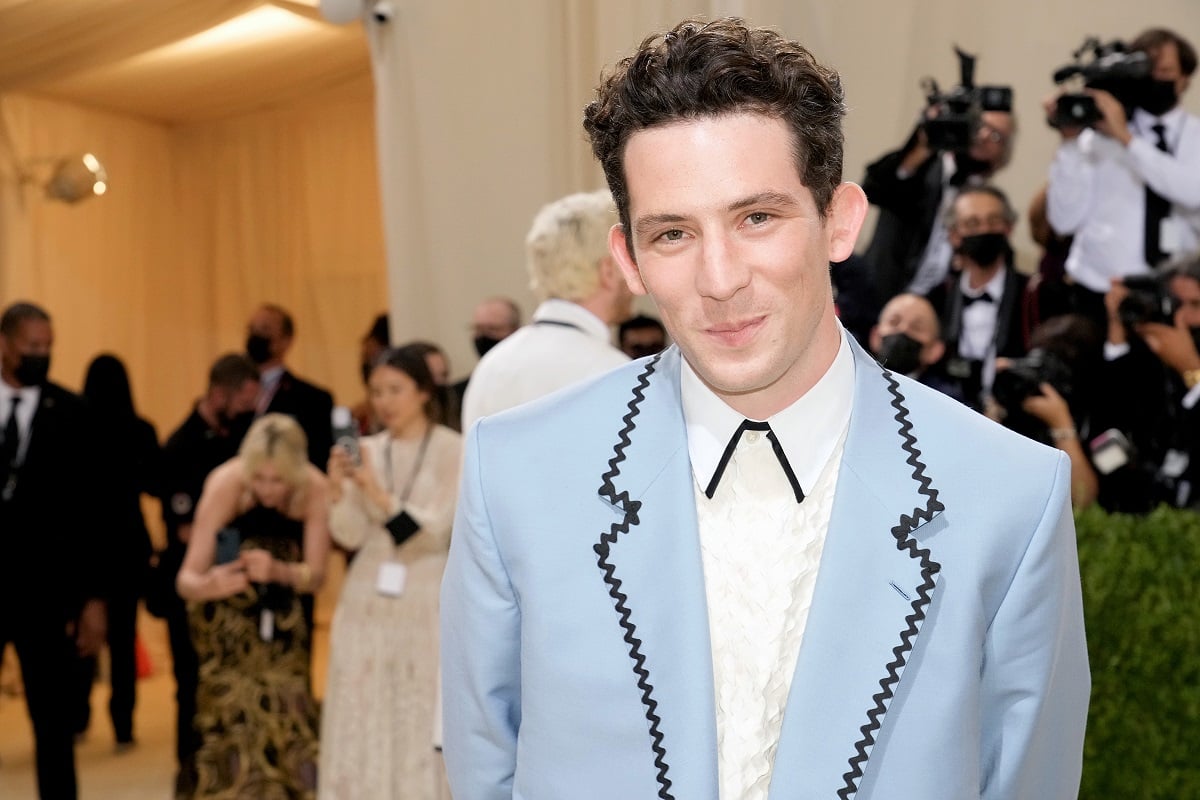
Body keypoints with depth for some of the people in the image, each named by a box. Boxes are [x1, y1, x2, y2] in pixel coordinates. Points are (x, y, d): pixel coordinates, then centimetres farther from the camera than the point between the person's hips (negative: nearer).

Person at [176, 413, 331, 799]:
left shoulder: (315, 489, -23)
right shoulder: (225, 483, -29)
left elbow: (314, 575, -19)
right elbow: (187, 578, -30)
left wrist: (277, 571, -41)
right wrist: (209, 586, -53)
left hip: (280, 612, 2)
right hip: (227, 613, -2)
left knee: (287, 717, -3)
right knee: (235, 718, -12)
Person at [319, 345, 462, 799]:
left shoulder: (455, 451, -4)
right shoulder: (366, 451, 6)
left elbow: (433, 532, -11)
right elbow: (350, 537, -1)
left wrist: (378, 493, -23)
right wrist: (339, 494, -19)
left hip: (425, 608, -3)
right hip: (366, 607, 3)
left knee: (422, 727, -1)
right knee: (360, 726, 4)